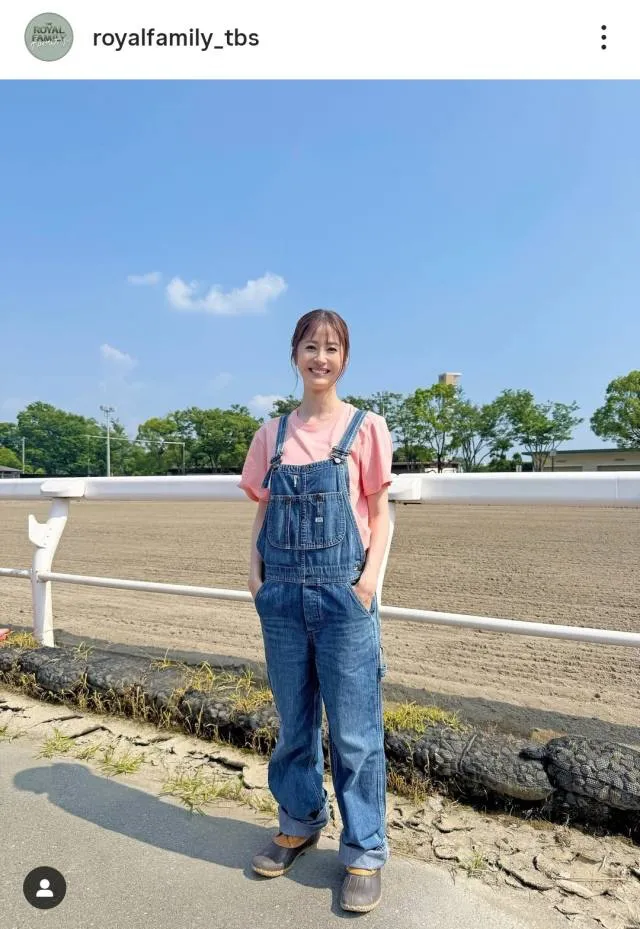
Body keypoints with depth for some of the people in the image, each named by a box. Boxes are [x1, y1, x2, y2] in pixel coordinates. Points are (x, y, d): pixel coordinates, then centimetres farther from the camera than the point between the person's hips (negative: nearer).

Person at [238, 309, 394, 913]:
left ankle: (364, 852, 24)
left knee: (353, 730, 5)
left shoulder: (365, 427, 0)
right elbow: (263, 512, 12)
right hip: (282, 593, 4)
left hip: (342, 592, -3)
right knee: (293, 721, 17)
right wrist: (255, 567, -1)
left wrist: (371, 575, -11)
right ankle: (299, 823, 38)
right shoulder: (272, 434, 9)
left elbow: (379, 515, 0)